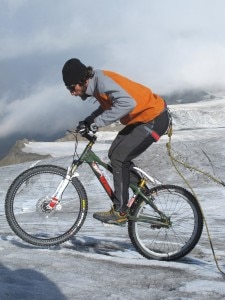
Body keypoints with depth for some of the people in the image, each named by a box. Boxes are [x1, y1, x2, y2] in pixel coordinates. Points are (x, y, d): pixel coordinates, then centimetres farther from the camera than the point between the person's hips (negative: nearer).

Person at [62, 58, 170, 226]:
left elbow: (127, 103, -38)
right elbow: (108, 105, 12)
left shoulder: (102, 81, -24)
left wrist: (97, 122, -33)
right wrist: (89, 121, -3)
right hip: (142, 118, 10)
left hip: (154, 119, -10)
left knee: (119, 158, -13)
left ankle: (119, 212, -5)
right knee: (114, 153, 10)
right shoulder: (96, 83, 4)